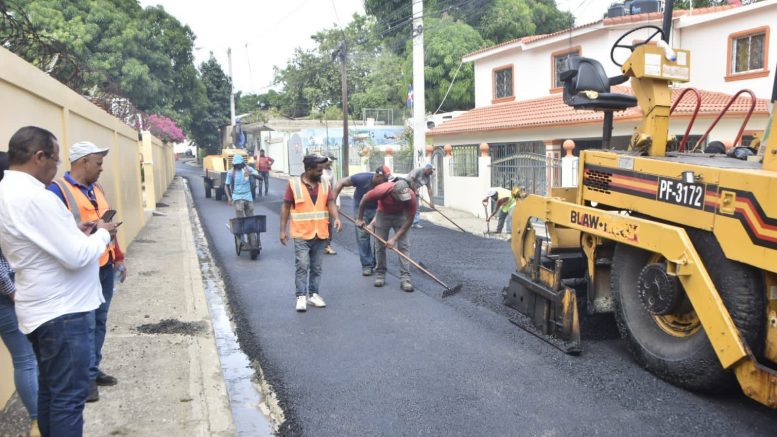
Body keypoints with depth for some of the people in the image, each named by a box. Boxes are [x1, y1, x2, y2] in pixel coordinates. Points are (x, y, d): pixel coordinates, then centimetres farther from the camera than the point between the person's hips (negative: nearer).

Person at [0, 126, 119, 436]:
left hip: (42, 307, 10)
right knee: (68, 397, 0)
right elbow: (77, 257, -24)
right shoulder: (36, 197, -24)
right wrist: (102, 233, -7)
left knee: (50, 390, 21)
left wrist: (74, 231, 6)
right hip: (60, 311, -10)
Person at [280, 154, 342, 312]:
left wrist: (336, 218, -20)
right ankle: (301, 296, 1)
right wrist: (282, 230, -5)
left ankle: (313, 294, 21)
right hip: (301, 234, -4)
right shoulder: (294, 184, -6)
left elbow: (330, 203, 0)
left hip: (320, 234, 4)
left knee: (316, 267, 10)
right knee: (302, 265, -7)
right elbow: (285, 207, -2)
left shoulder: (325, 184, 5)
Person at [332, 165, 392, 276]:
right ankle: (367, 265, 5)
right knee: (363, 236, -4)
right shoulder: (362, 178, -26)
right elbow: (341, 182, -16)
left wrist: (372, 224, -35)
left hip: (376, 210, 2)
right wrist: (333, 201, -18)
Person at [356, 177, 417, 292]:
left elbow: (409, 220, -21)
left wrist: (394, 238, -22)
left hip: (400, 216, 0)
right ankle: (380, 274, 16)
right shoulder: (382, 190, -36)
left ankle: (405, 278, -9)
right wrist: (360, 218, -5)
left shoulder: (411, 196, -33)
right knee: (380, 245, 2)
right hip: (383, 214, 0)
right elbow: (364, 199, -16)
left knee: (404, 246, -10)